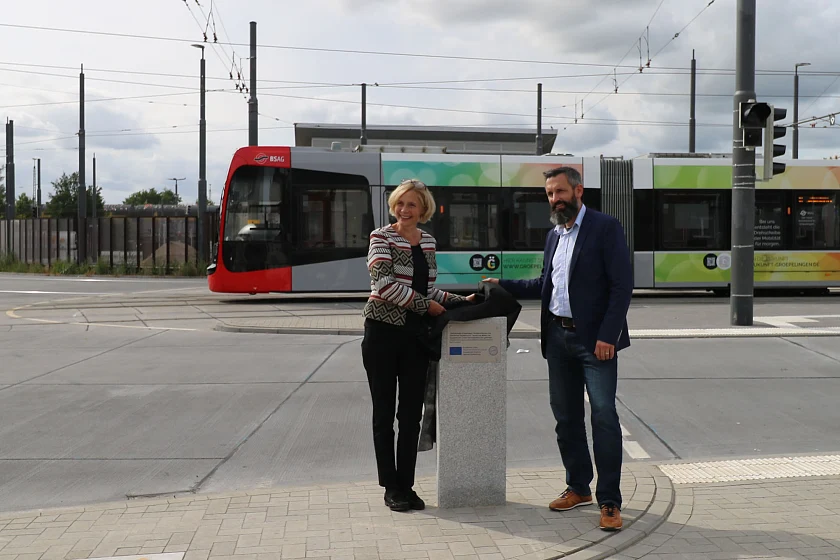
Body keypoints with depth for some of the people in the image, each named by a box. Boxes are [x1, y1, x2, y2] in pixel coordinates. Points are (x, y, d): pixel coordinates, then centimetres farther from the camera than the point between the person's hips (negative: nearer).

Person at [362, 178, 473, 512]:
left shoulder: (428, 241, 11)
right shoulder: (381, 238, -5)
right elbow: (383, 283, -19)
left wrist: (461, 300, 8)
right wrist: (425, 304, -17)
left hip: (415, 334, 5)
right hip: (383, 332, -5)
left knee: (411, 413, 6)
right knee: (384, 413, 5)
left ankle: (407, 486, 17)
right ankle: (391, 488, 15)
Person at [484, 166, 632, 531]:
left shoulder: (605, 227, -6)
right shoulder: (553, 235, 16)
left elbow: (622, 285, -12)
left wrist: (607, 335, -18)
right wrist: (504, 285, 13)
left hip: (595, 338, -7)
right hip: (558, 337, 7)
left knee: (603, 415, -10)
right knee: (566, 416, 12)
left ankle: (609, 502, -2)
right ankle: (578, 488, 25)